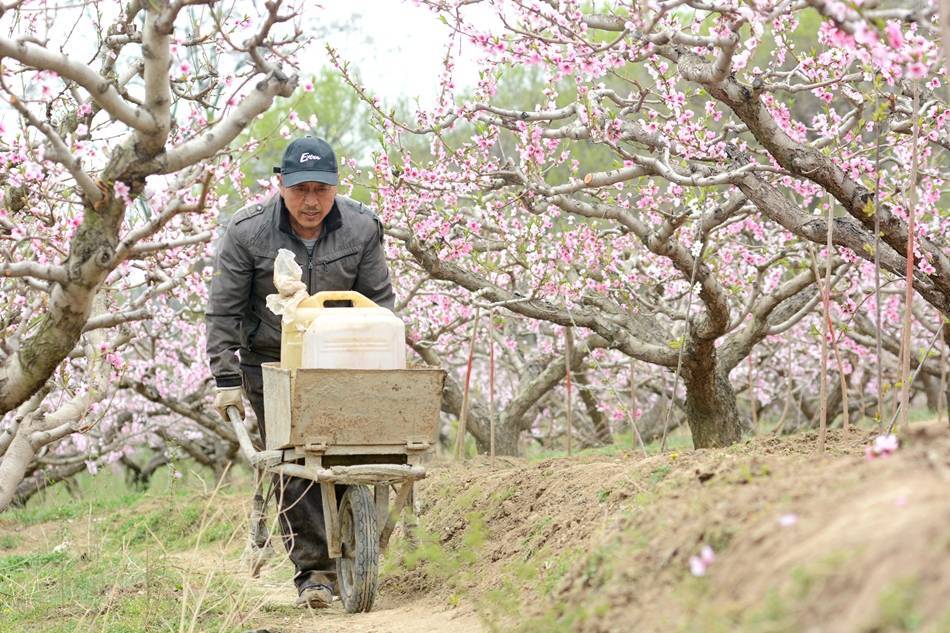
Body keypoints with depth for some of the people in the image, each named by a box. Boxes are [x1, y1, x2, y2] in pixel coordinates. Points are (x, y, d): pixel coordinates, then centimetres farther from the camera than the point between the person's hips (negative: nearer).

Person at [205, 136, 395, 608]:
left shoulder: (361, 229, -8)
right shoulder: (247, 232, -14)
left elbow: (379, 302, 1)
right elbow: (223, 312, -9)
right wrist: (226, 379, -12)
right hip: (270, 361, -2)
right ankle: (312, 570, -5)